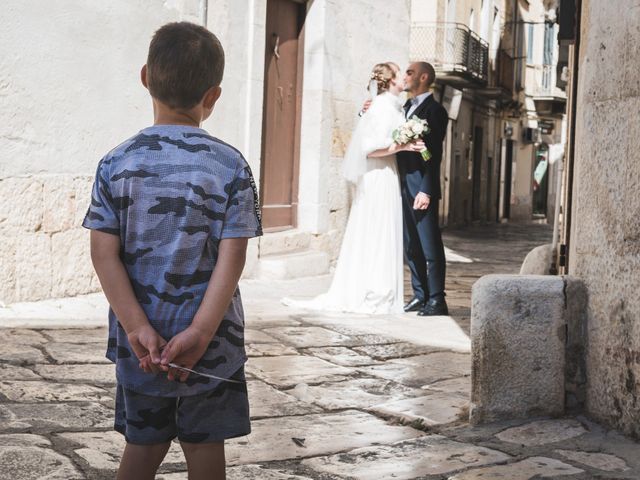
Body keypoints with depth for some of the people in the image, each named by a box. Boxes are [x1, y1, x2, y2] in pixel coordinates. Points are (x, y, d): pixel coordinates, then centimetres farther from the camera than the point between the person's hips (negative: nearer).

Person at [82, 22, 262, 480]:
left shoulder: (116, 163, -4)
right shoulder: (231, 166, -9)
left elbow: (104, 254, -9)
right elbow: (232, 257, -15)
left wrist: (137, 327, -11)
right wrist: (200, 332, -16)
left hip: (139, 339, 2)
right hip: (213, 339, -2)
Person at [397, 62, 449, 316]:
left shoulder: (434, 110, -7)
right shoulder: (406, 108, 18)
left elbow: (434, 154, -13)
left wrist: (426, 190, -20)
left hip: (421, 188, -8)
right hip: (404, 187, 8)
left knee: (430, 245, -4)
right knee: (411, 245, 11)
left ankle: (436, 300, -1)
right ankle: (420, 296, 18)